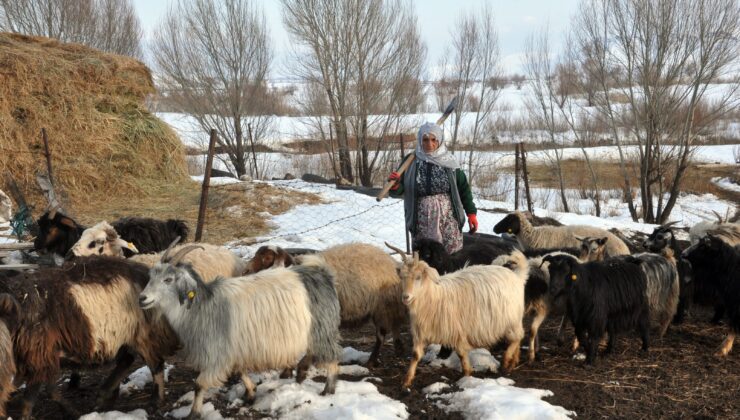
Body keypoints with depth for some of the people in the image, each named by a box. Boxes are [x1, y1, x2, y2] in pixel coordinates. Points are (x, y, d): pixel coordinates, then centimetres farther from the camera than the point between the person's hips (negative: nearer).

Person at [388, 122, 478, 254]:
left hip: (448, 218, 0)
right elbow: (399, 191, 5)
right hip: (422, 222, 0)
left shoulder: (449, 161, 4)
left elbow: (463, 188, 11)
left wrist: (471, 213, 8)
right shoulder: (411, 162, 2)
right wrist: (394, 186, -18)